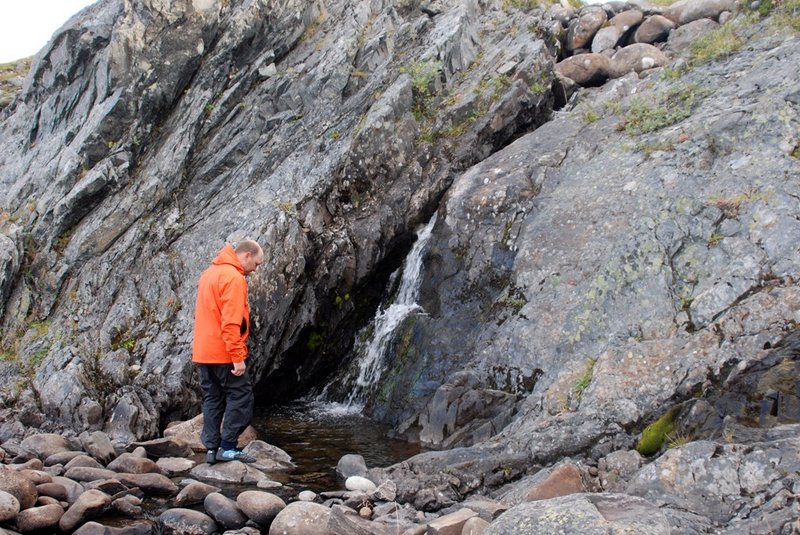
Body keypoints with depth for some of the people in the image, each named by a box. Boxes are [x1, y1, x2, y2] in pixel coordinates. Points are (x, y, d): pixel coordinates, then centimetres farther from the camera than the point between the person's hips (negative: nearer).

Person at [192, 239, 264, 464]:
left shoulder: (210, 273, 17)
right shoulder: (234, 278, -14)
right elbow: (231, 322, -21)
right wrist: (238, 357, -20)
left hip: (202, 352, 9)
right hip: (223, 353, -9)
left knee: (213, 399, 12)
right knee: (240, 395, -1)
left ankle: (212, 448, 12)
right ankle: (228, 447, -2)